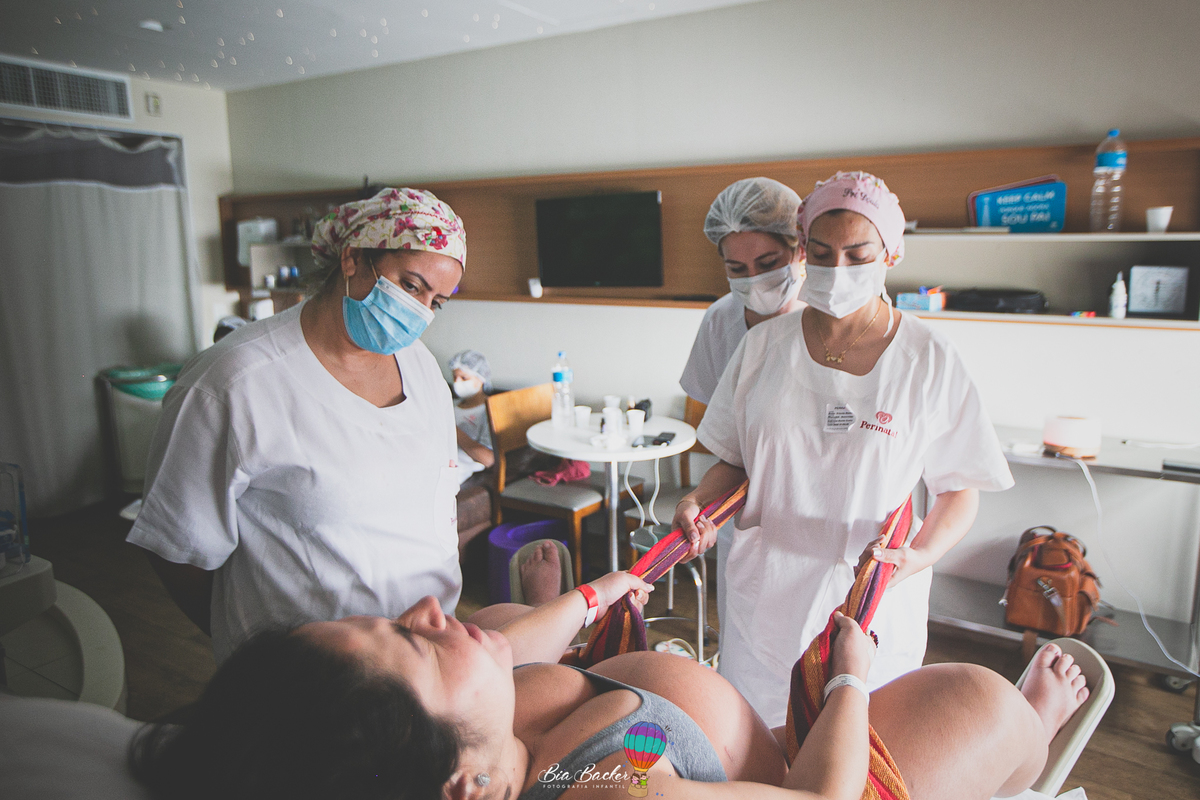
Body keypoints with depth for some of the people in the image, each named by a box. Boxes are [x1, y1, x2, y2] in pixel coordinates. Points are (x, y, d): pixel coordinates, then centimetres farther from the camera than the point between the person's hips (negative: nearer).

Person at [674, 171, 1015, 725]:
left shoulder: (929, 362, -6)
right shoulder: (764, 346, -1)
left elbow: (959, 490, -1)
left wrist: (917, 557, -19)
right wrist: (698, 502, -13)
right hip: (764, 600, 2)